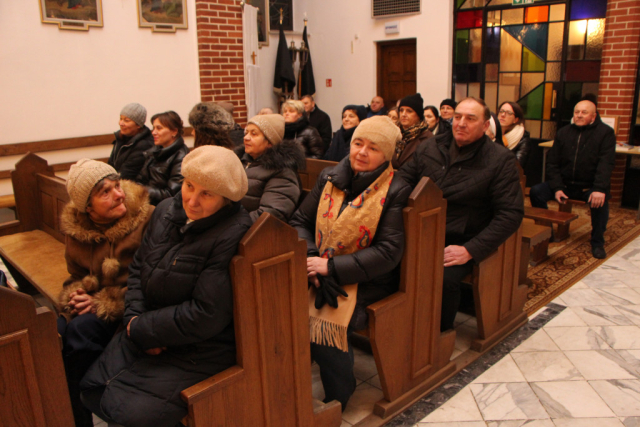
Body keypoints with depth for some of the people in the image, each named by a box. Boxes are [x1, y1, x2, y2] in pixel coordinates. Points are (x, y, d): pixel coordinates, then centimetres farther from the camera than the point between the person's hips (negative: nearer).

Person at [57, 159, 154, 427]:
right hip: (92, 304, 5)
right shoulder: (75, 228, 5)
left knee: (81, 330, -28)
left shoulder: (146, 218, -13)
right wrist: (75, 295, -7)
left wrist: (101, 303, -15)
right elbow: (76, 275, 17)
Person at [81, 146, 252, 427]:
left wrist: (141, 328, -15)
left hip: (201, 348, -7)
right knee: (91, 388, 5)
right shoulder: (167, 210, 1)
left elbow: (206, 315, -25)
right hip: (150, 335, 8)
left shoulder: (233, 235, -25)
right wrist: (136, 318, -8)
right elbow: (138, 268, 8)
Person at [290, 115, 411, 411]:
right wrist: (310, 258, -12)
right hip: (320, 271, 4)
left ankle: (338, 400, 2)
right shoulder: (329, 178, 8)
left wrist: (332, 267, -18)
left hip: (367, 280, -4)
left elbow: (388, 252, -13)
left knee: (327, 323, -27)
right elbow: (300, 221, 8)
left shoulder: (396, 192, -6)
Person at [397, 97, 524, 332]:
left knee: (444, 278, -32)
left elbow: (511, 214, -6)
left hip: (460, 241, -3)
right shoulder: (430, 148, 11)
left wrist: (470, 250, -16)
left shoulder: (501, 160, -2)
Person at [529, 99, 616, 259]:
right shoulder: (563, 133, 7)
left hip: (590, 186, -3)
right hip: (565, 184, 3)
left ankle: (597, 242, -12)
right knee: (536, 191, -20)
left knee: (600, 200, -35)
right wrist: (557, 188, -11)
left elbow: (606, 164, -15)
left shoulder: (605, 133, -3)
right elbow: (552, 163, 4)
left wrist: (600, 189, -31)